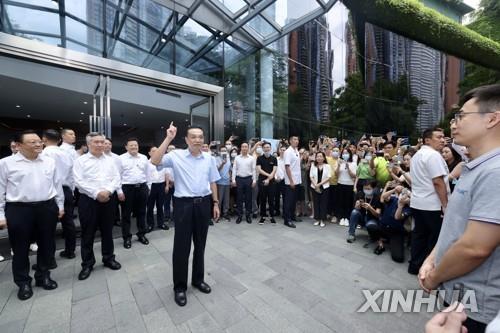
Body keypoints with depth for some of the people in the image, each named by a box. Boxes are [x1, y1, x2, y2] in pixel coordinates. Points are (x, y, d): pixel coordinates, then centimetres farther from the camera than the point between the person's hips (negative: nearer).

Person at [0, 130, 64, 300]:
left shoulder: (49, 162, 6)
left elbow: (57, 185, 10)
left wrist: (60, 205, 10)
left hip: (47, 208, 2)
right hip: (18, 210, -2)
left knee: (47, 245, 12)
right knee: (20, 248, 10)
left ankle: (43, 276, 31)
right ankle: (23, 282, 28)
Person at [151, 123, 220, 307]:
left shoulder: (209, 158, 5)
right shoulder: (176, 155, -4)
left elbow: (213, 183, 10)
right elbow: (155, 161, -19)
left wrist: (215, 203, 10)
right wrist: (168, 139, -18)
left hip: (204, 203, 3)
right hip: (184, 204, -3)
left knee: (200, 244, 17)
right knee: (181, 246, 7)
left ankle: (198, 279, 38)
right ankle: (179, 286, 28)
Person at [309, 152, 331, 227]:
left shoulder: (327, 166, 0)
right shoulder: (313, 165, 5)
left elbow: (328, 177, -5)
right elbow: (311, 177, 1)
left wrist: (320, 184, -13)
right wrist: (315, 185, -10)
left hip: (324, 187, -1)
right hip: (315, 187, 1)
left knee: (323, 203, 2)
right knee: (316, 203, 5)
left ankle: (322, 220, 11)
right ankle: (317, 219, 16)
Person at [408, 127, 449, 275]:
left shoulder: (417, 155, 15)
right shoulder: (433, 155, -14)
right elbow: (438, 182, -20)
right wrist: (445, 204, -16)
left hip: (417, 202, 9)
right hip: (432, 204, -9)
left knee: (419, 234, 15)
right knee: (435, 238, 4)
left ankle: (415, 265, 23)